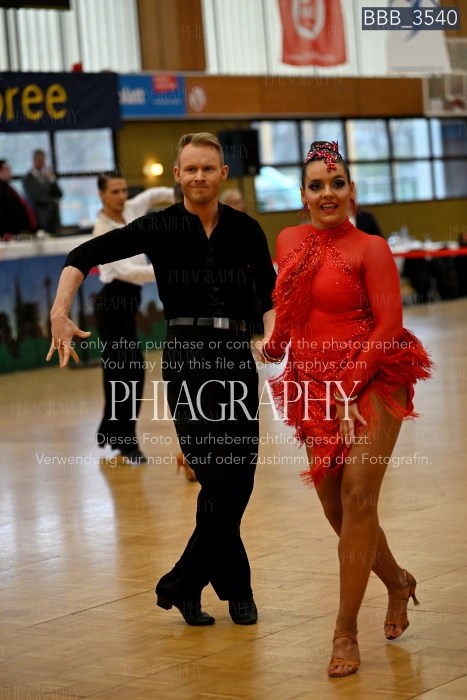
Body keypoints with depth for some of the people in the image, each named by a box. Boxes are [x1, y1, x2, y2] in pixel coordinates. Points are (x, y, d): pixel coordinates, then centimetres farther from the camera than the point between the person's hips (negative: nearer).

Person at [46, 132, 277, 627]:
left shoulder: (244, 229, 6)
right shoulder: (161, 228, -2)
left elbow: (271, 294, 7)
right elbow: (84, 256, -5)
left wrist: (271, 333, -14)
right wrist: (60, 314, -18)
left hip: (238, 359, 4)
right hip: (186, 360, -4)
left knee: (239, 484, 4)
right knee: (219, 483, -8)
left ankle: (182, 586, 19)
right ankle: (235, 590, 9)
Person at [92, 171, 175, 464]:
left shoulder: (129, 211, 2)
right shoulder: (104, 231, -20)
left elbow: (154, 194, 19)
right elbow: (126, 271, -30)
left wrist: (180, 196, -1)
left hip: (127, 301, 8)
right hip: (113, 303, -8)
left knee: (119, 369, 14)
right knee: (131, 369, -13)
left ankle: (111, 432, 24)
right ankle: (127, 443, -10)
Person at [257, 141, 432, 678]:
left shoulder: (369, 248, -8)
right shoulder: (289, 242, 8)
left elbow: (390, 325, -13)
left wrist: (350, 386, -17)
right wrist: (273, 344, 17)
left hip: (372, 382, -6)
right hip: (315, 388, 6)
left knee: (357, 493, -16)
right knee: (335, 506, 8)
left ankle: (345, 633, -8)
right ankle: (397, 582, 37)